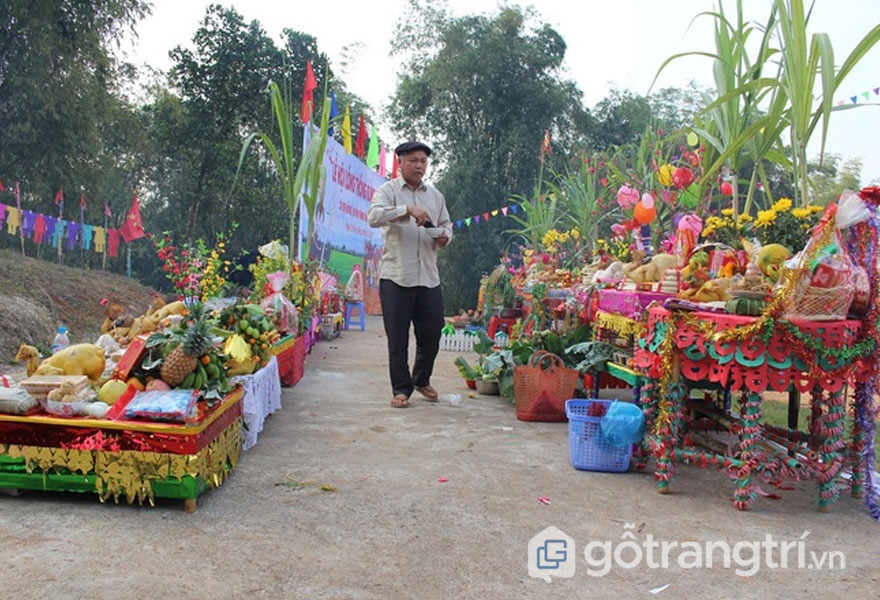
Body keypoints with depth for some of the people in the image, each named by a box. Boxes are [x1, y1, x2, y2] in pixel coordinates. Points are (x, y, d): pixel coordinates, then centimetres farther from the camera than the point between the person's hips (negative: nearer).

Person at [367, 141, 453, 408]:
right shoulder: (388, 190, 0)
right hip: (396, 277, -4)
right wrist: (408, 210, -30)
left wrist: (445, 236, 1)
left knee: (431, 334, 10)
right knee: (398, 339, 1)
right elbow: (374, 216, -18)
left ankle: (422, 380, 32)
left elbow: (446, 224, 25)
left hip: (429, 278, 5)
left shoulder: (435, 195, 17)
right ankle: (401, 389, 14)